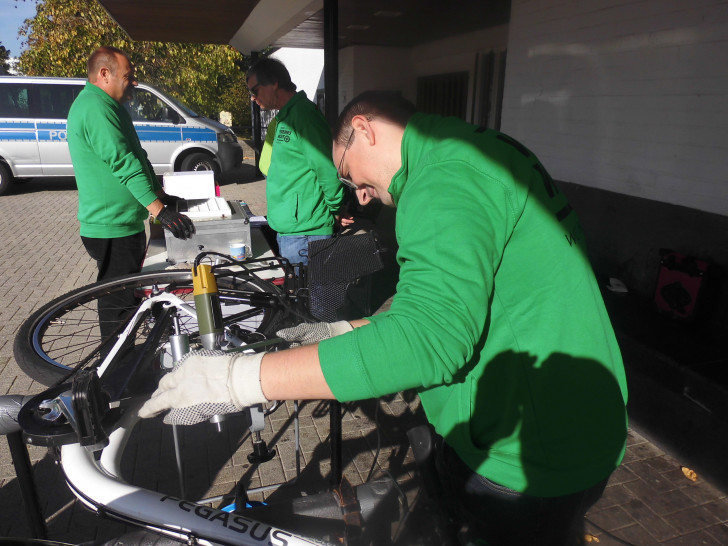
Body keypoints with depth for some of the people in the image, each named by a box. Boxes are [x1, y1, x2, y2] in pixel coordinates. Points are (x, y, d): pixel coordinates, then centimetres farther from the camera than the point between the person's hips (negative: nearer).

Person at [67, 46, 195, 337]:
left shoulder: (105, 105, 18)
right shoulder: (96, 108, -17)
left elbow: (134, 157, 22)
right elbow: (124, 164, -25)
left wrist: (161, 195, 20)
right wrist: (161, 211, -28)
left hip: (124, 223, 11)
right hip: (113, 229, -11)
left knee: (127, 297, 20)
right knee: (118, 304, -2)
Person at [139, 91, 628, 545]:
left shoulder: (446, 175, -24)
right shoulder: (483, 151, 10)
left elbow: (428, 339, -36)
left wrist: (238, 377, -30)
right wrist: (347, 333, 8)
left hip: (527, 465, -9)